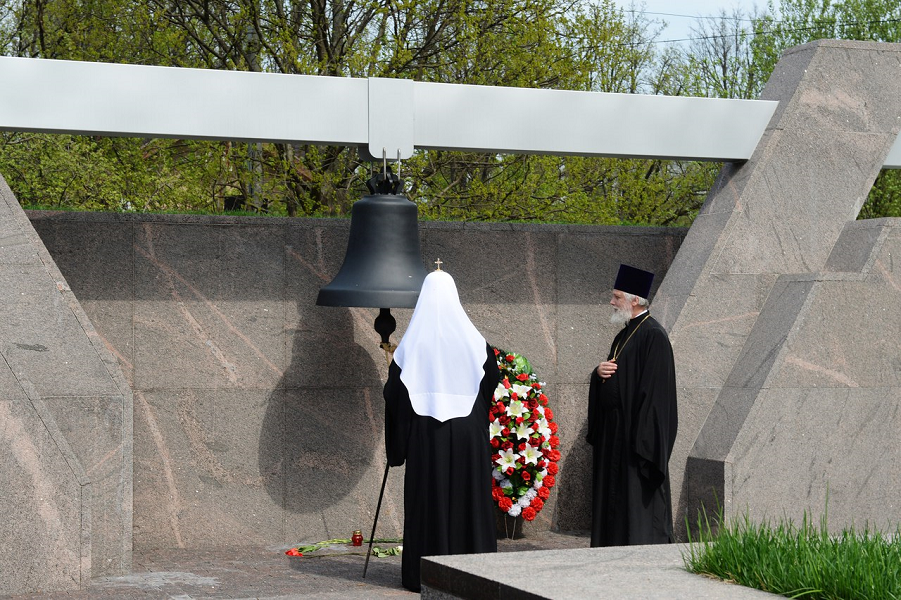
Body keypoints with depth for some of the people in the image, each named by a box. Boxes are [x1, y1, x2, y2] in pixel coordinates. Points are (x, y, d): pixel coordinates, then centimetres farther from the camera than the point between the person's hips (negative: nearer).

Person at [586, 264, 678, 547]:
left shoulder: (653, 336, -14)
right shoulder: (624, 335, 16)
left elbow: (654, 389, -19)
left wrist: (640, 441, -23)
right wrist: (599, 373, -2)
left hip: (635, 434, -10)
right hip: (613, 434, 10)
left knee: (636, 504, -6)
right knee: (612, 502, 11)